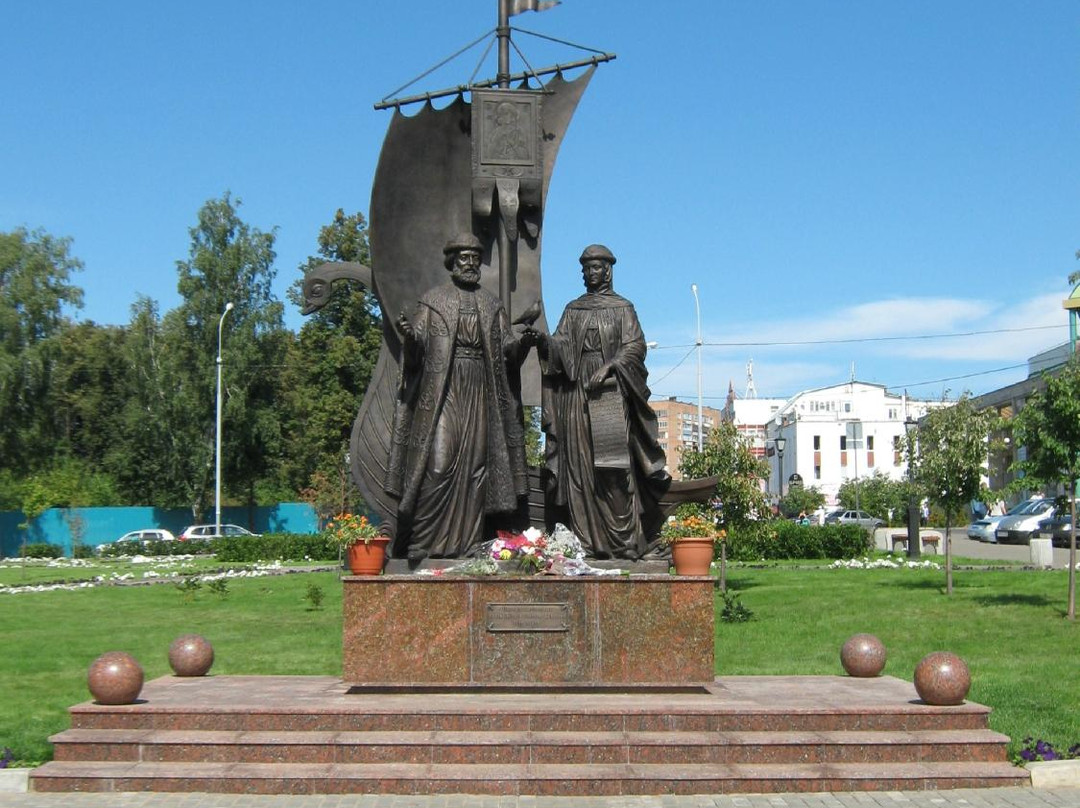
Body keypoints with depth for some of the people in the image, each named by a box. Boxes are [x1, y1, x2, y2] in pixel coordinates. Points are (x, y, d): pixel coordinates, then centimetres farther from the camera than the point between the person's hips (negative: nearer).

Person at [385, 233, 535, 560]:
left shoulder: (492, 305, 17)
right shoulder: (433, 301, 7)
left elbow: (509, 351, 12)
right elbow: (414, 353, 0)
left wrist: (524, 342, -9)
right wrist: (408, 335, -22)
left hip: (479, 396, 4)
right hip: (441, 392, -4)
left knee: (476, 464, 0)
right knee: (438, 462, -13)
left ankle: (468, 541, 4)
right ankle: (425, 542, -9)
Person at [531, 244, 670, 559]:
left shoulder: (622, 308, 11)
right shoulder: (573, 310, 19)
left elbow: (635, 346, 0)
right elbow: (561, 347, 8)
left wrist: (609, 367, -14)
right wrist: (543, 341, -14)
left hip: (611, 391, -3)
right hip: (577, 391, 3)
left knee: (612, 464, -14)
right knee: (580, 464, -5)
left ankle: (623, 540, -15)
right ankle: (587, 541, -6)